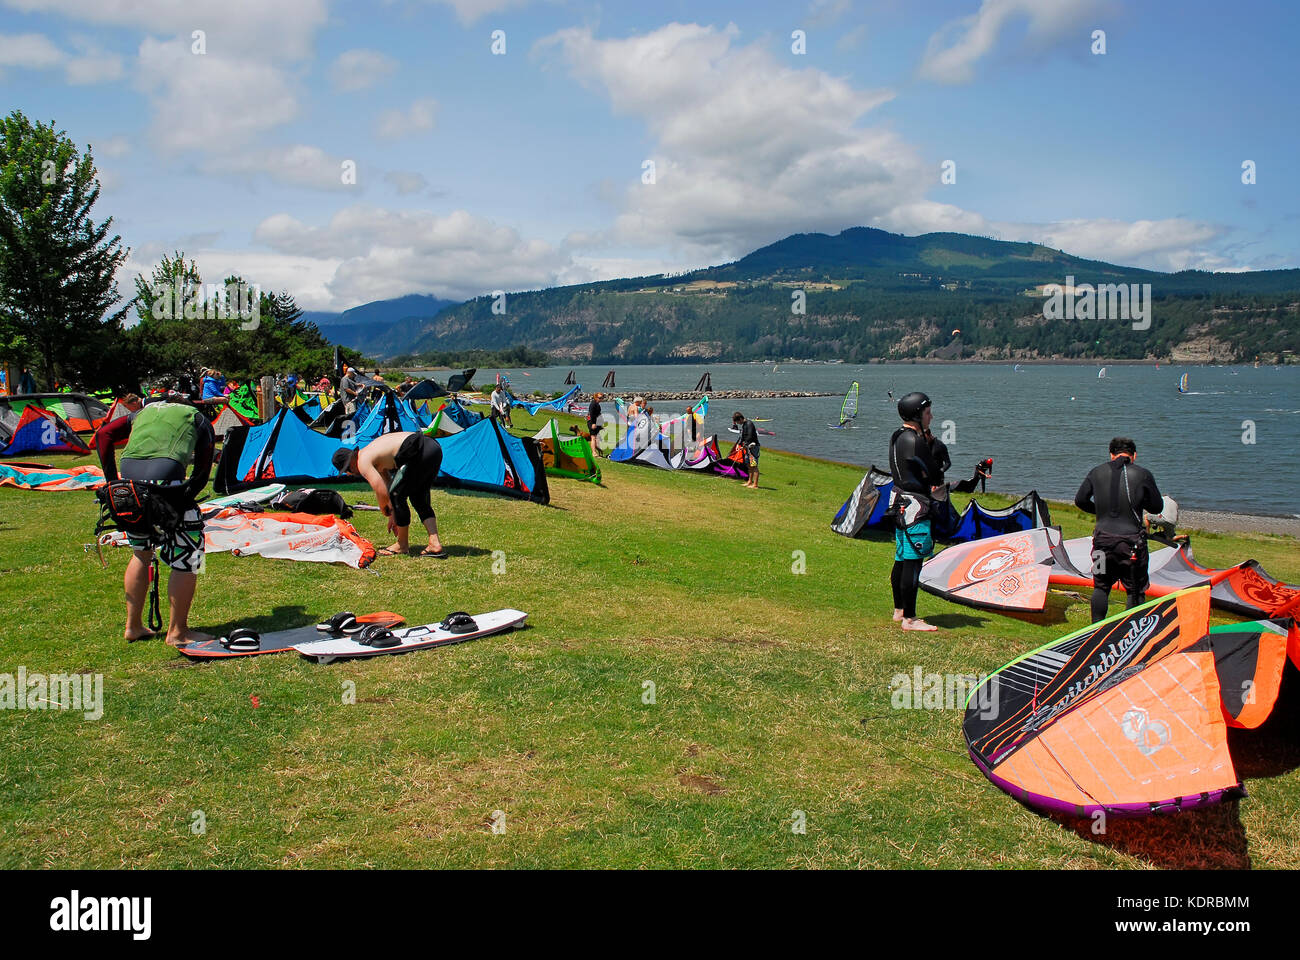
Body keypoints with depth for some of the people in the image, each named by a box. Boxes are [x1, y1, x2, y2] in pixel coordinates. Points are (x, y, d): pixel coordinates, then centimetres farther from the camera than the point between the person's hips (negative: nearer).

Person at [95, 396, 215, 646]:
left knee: (141, 552, 24)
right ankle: (177, 632, 11)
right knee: (187, 557, 7)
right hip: (164, 476, -5)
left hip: (129, 477, 5)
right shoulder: (198, 419, 25)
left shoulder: (145, 410, 33)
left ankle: (133, 626, 32)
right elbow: (202, 472, 14)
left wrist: (112, 481, 18)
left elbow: (104, 434, 18)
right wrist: (185, 498, 18)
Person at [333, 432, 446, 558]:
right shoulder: (371, 452, 29)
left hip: (420, 452, -10)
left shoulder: (363, 462, 0)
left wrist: (386, 511, 15)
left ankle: (403, 545, 16)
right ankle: (435, 543, 12)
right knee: (418, 498, 20)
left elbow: (382, 493, -6)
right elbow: (387, 484, 36)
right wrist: (393, 514, 39)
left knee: (397, 495, 4)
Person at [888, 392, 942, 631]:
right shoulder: (914, 440, -18)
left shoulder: (897, 436, 13)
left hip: (900, 504, 10)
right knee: (913, 562, -7)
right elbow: (936, 475, -14)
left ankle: (899, 610, 27)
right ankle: (909, 619, -4)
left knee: (902, 559, 17)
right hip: (914, 506, -10)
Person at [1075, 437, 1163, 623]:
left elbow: (1080, 500, 9)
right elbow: (1157, 507, 4)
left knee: (1101, 586, 16)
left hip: (1103, 539, 3)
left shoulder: (1097, 472, 4)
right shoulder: (1143, 474, -3)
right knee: (1136, 590, 8)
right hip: (1131, 540, -3)